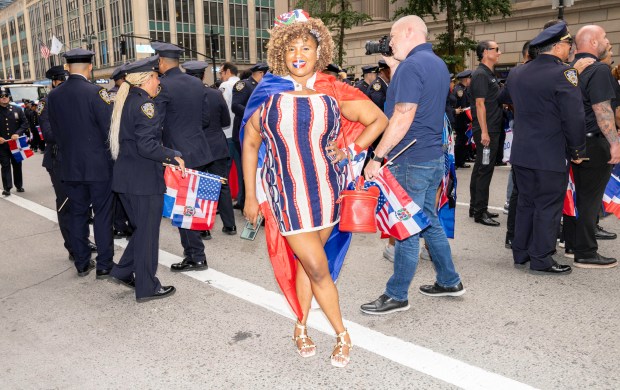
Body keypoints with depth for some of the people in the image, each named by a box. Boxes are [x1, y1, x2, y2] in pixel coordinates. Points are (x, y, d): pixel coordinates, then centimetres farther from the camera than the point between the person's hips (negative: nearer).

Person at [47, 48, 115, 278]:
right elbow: (110, 128, -14)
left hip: (70, 166, 5)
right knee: (103, 215, 3)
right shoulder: (95, 92, -14)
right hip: (98, 166, -5)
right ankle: (104, 265, 8)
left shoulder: (53, 96, 3)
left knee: (77, 214, 13)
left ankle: (82, 263, 22)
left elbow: (55, 131, 10)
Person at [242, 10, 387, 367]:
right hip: (286, 193, -1)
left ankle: (302, 328, 31)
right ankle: (342, 334, 18)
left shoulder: (333, 92, 0)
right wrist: (251, 196, 4)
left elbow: (379, 119, 8)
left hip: (326, 190, 2)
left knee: (306, 263, 12)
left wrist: (351, 149, -2)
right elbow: (250, 144, 6)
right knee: (318, 268, -2)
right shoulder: (268, 95, -2)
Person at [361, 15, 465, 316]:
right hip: (433, 156, 10)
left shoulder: (411, 66, -15)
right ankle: (449, 281, 29)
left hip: (411, 160, -10)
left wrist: (376, 157, -17)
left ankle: (397, 296, 10)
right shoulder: (438, 65, 15)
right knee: (428, 220, 19)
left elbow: (402, 120, -21)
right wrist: (395, 70, 14)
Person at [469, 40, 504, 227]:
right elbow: (480, 104, -18)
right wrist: (484, 132, -22)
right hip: (486, 131, -10)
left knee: (480, 169, 13)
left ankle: (476, 207, 21)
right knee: (485, 170, -6)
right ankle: (480, 212, -1)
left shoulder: (490, 75, 18)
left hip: (492, 129, 10)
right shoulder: (480, 74, -12)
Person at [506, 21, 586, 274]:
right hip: (551, 156, -6)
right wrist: (577, 151, -5)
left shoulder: (516, 73, 6)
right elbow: (575, 118, -15)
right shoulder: (563, 73, -14)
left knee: (525, 203, 15)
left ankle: (520, 253, 23)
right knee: (548, 206, 3)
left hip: (521, 153, 6)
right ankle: (541, 259, 9)